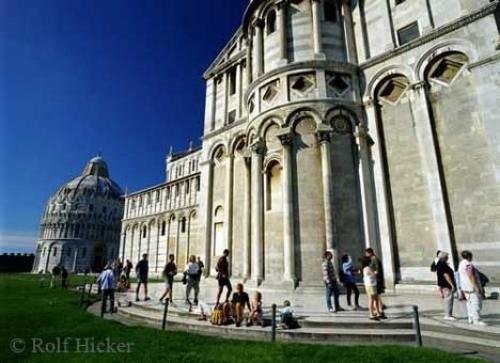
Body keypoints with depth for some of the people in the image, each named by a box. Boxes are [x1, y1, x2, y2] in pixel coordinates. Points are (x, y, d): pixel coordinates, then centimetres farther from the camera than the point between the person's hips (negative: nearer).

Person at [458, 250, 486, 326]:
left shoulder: (461, 264, 16)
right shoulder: (468, 264, -17)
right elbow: (471, 276, -21)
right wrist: (476, 287, -20)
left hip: (466, 287, 11)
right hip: (471, 286, -11)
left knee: (470, 303, 13)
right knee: (476, 303, -9)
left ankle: (471, 319, 17)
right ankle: (477, 320, -9)